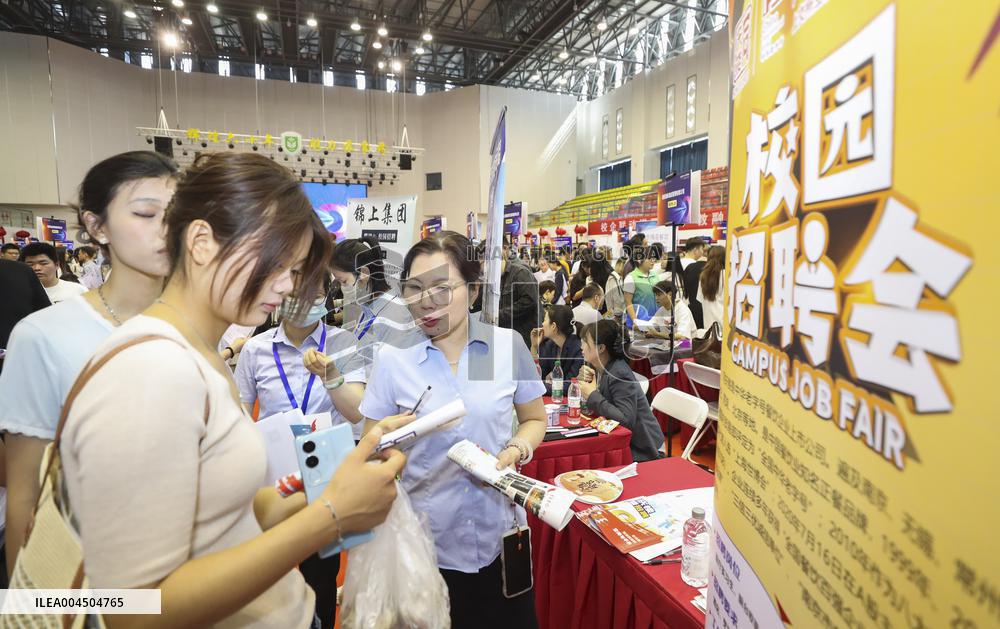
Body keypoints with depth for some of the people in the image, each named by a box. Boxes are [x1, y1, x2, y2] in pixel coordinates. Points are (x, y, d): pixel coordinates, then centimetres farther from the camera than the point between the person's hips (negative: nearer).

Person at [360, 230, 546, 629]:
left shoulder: (508, 345, -7)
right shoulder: (392, 359, -7)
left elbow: (534, 420, 6)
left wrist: (515, 451, -12)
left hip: (499, 533, 1)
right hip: (426, 539, 0)